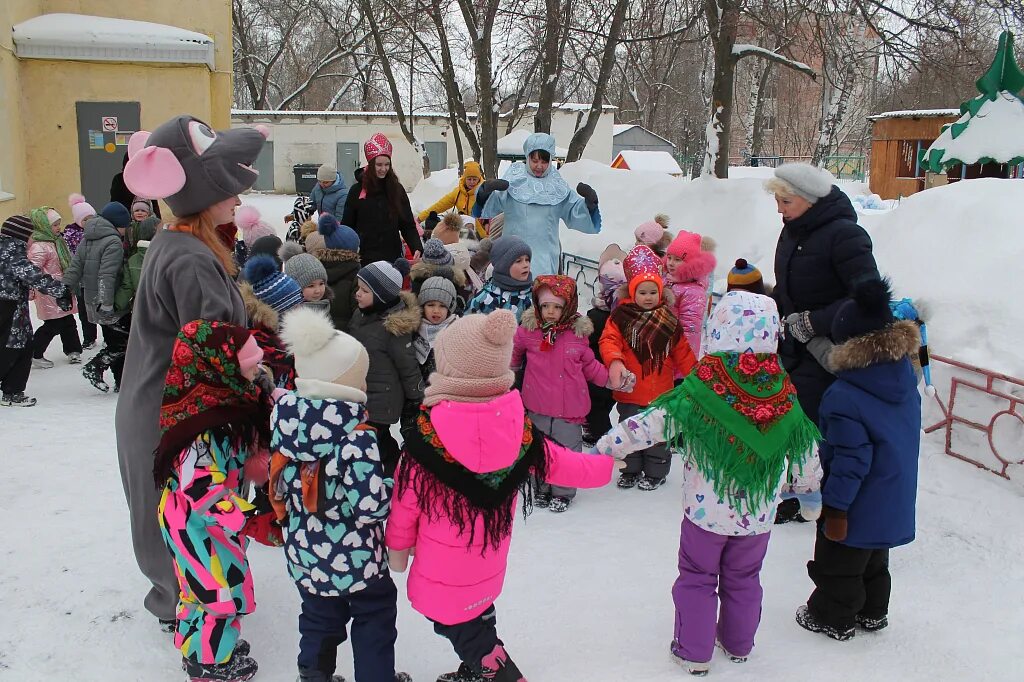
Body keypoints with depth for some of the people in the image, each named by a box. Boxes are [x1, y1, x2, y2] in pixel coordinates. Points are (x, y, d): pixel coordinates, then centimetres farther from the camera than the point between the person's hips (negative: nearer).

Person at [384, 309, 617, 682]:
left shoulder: (426, 437, -27)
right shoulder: (518, 428, -16)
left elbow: (405, 502, -14)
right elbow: (567, 466, -2)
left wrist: (398, 547, 6)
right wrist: (607, 465, 20)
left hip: (442, 576, -5)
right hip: (488, 567, 5)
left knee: (466, 634, 14)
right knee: (478, 623, 29)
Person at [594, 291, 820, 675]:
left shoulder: (699, 391, -21)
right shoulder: (784, 398, -9)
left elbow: (648, 425, -21)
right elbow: (806, 454, 3)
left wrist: (605, 447, -9)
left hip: (705, 514, -3)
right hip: (758, 518, 3)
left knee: (696, 579, 17)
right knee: (743, 581, 24)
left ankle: (694, 653, 25)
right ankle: (739, 645, 41)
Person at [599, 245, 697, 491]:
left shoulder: (669, 319, 2)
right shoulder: (621, 316, -5)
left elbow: (682, 351, 7)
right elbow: (609, 340, -11)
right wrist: (614, 361, -30)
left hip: (660, 392, 1)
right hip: (629, 390, 0)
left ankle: (655, 472, 25)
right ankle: (631, 470, 30)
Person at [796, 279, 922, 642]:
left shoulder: (844, 397, -29)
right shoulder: (906, 380, -6)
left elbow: (850, 460, -26)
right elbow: (906, 440, 8)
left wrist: (835, 509, -16)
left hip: (857, 505, -8)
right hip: (894, 502, 8)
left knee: (837, 565, 14)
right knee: (874, 561, 27)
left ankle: (833, 619, 31)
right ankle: (872, 613, 44)